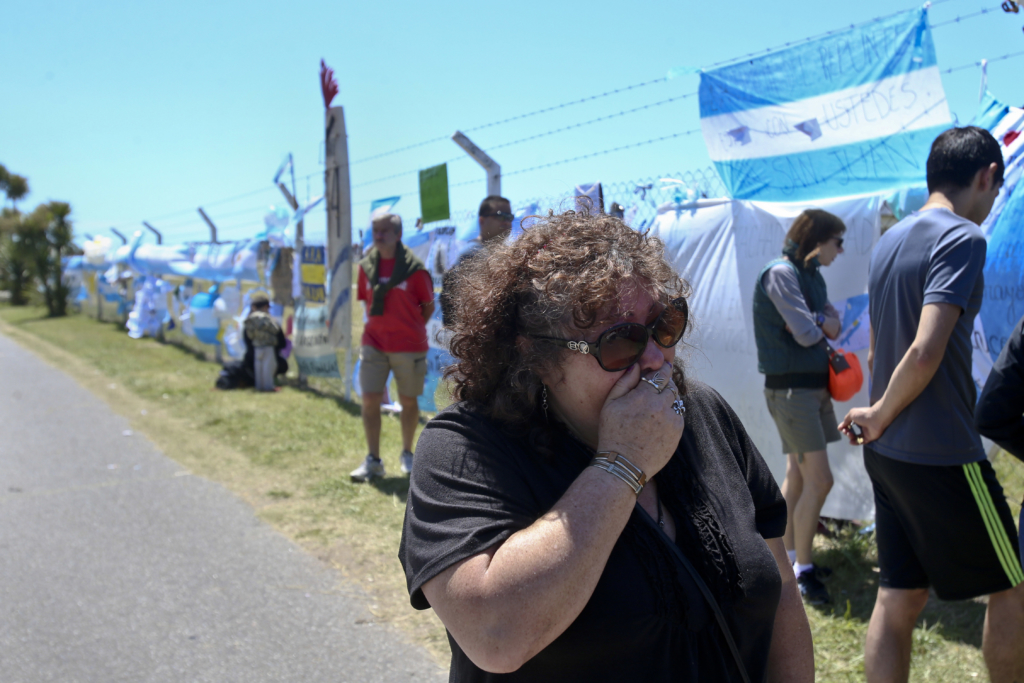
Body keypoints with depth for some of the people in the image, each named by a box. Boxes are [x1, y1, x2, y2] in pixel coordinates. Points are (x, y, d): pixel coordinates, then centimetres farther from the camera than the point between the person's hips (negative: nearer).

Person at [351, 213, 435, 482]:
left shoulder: (414, 268, -8)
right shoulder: (366, 266, 3)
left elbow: (428, 305, 2)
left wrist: (410, 329, 3)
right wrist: (380, 327, 10)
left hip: (409, 346, -3)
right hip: (374, 344, 3)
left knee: (408, 401, 9)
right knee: (369, 399, -3)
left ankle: (407, 454, 27)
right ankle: (373, 461, 5)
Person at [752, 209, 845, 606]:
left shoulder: (812, 275, 14)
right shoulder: (781, 273, -15)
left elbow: (833, 329, 10)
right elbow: (806, 334, -20)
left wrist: (818, 319, -10)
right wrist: (822, 323, 0)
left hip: (814, 386, 9)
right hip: (791, 389, -9)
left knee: (798, 476, 13)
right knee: (819, 479, -10)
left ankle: (788, 559, 24)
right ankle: (802, 571, -1)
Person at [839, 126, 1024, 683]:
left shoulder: (888, 241, 12)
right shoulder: (962, 238, -14)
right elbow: (925, 354, -23)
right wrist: (880, 416, -10)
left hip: (887, 452, 8)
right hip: (941, 454, -8)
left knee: (898, 595, 12)